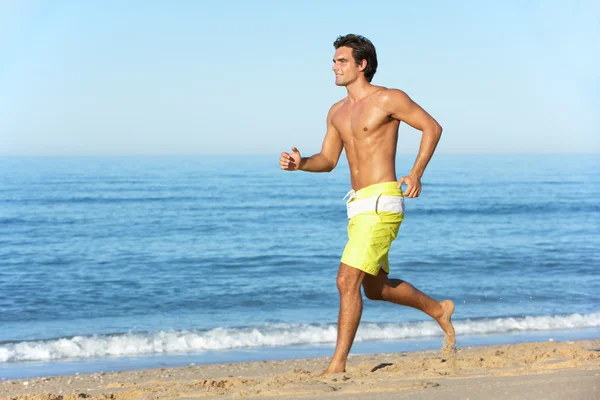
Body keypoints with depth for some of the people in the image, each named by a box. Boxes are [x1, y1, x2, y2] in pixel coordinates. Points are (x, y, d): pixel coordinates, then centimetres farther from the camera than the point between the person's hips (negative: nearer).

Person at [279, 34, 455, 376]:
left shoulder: (388, 99, -7)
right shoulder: (337, 112, 15)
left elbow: (432, 127, -3)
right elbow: (328, 160, 17)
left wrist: (416, 173, -13)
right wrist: (300, 163, -4)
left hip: (382, 202, -9)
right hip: (359, 205, 9)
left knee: (348, 280, -15)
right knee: (376, 288, 18)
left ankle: (338, 364, -9)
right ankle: (439, 310, 39)